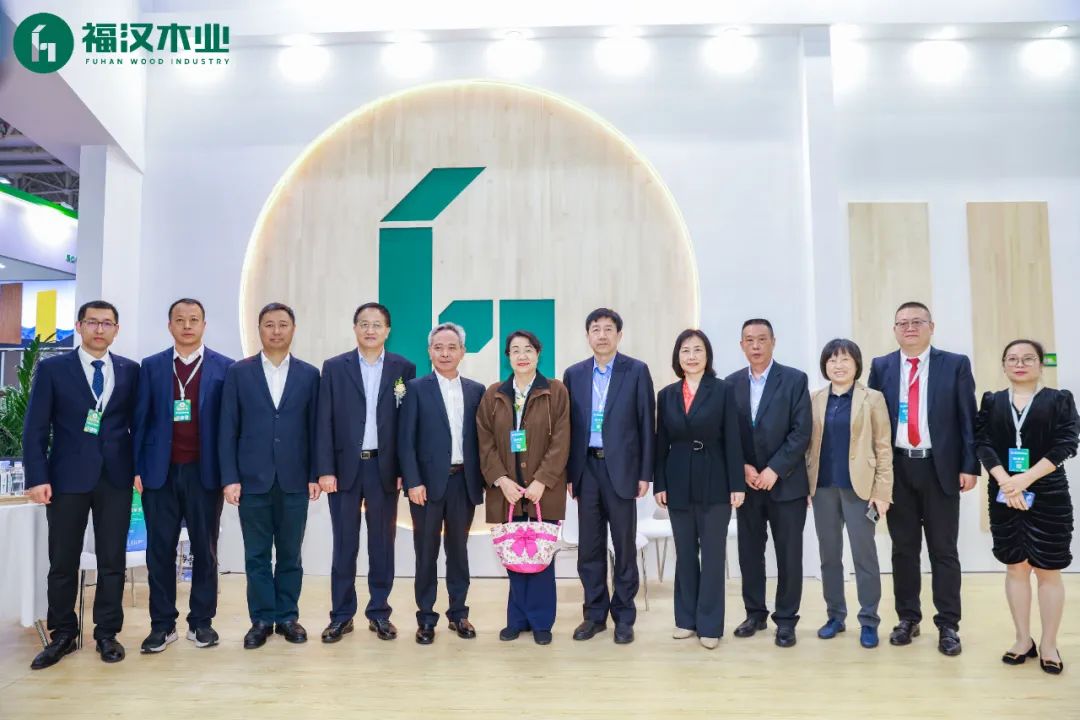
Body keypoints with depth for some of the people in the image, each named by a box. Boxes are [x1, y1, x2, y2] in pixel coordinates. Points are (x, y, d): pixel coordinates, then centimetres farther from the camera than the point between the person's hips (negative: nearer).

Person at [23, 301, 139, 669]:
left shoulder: (130, 370, 7)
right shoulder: (52, 368, 2)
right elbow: (35, 428, -1)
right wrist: (38, 477, -9)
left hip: (116, 477, 1)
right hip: (68, 476, -1)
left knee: (113, 560, 6)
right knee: (62, 561, 7)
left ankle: (107, 633, 18)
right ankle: (62, 634, 22)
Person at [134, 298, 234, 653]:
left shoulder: (224, 367, 1)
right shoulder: (151, 367, 6)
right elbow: (140, 420, 5)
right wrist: (136, 468, -1)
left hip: (205, 472, -1)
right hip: (160, 471, 1)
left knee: (204, 549, 7)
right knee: (160, 550, 6)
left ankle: (201, 621, 18)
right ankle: (162, 624, 18)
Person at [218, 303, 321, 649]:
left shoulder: (309, 374, 4)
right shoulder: (239, 372, 3)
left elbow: (314, 428, 4)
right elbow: (228, 429, 1)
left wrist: (314, 475, -1)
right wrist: (229, 477, -6)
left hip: (294, 480, 0)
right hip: (252, 478, 0)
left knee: (290, 553, 9)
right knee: (257, 555, 7)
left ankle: (287, 616, 21)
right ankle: (262, 619, 19)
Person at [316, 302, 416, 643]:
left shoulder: (404, 369, 3)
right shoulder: (334, 368, 3)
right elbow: (324, 422, 0)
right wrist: (325, 470, -7)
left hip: (385, 468, 0)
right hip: (345, 466, 0)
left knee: (382, 543, 9)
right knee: (344, 544, 7)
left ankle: (379, 612, 21)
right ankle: (341, 615, 19)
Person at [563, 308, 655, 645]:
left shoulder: (637, 371, -1)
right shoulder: (574, 374, 8)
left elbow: (646, 424, -1)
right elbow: (568, 426, 8)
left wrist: (645, 474, -5)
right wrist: (567, 473, 4)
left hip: (621, 468, -2)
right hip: (586, 468, 3)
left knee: (624, 545, 6)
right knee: (589, 547, 8)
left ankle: (624, 616, 18)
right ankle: (594, 613, 21)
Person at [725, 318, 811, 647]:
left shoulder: (795, 379, -4)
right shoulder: (732, 383, 6)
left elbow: (802, 432, -9)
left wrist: (774, 470, -15)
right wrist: (742, 467, -7)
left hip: (786, 483, -3)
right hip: (746, 482, 3)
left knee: (788, 554, 4)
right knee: (749, 552, 9)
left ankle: (786, 619, 17)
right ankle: (755, 613, 24)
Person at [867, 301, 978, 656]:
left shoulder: (956, 364, 1)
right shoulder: (881, 367, 5)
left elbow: (968, 419, -1)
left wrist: (969, 466, -7)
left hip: (940, 468, -1)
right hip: (897, 468, 2)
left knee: (943, 549, 6)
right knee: (903, 548, 10)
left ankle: (948, 625, 16)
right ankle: (907, 617, 23)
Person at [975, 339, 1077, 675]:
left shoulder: (1060, 399, 2)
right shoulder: (992, 402, 7)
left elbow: (1065, 444, -9)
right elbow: (983, 444, -3)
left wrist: (1026, 479, -19)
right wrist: (1005, 481, -18)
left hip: (1048, 495, -2)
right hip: (1004, 495, 2)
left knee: (1048, 570, 3)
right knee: (1016, 568, 9)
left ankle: (1049, 644, 14)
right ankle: (1023, 640, 19)